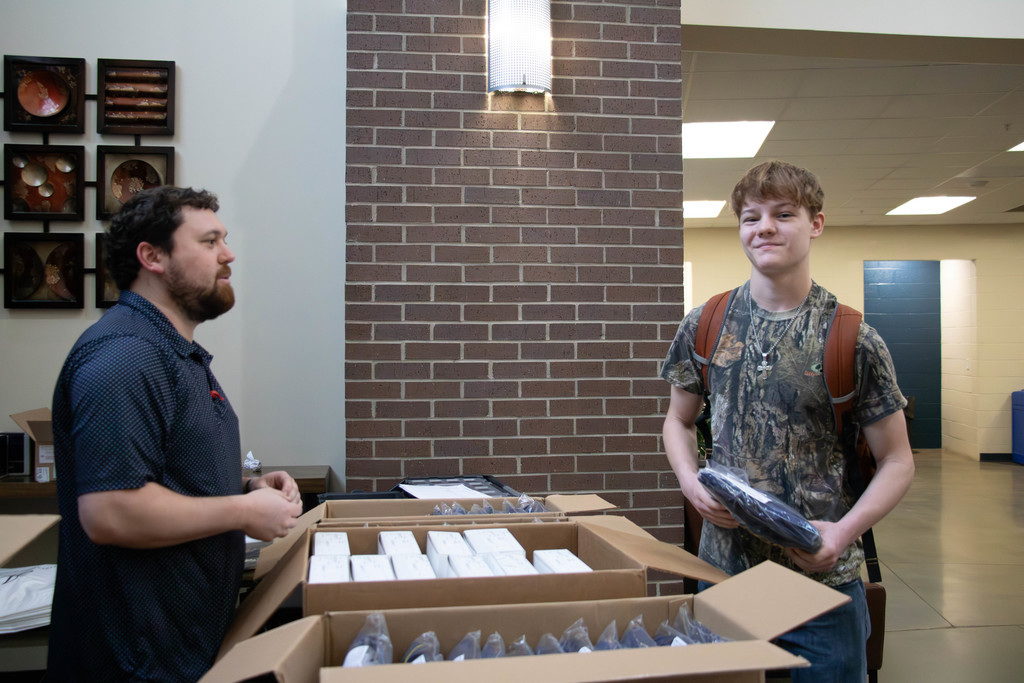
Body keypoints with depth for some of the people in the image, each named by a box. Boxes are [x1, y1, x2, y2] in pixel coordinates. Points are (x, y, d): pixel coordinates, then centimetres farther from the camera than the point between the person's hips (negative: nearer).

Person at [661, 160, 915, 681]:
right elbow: (679, 421, 12)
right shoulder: (705, 326, 1)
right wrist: (691, 483, -7)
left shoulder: (853, 339, -7)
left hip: (824, 578, -2)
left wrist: (845, 530, -17)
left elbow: (897, 462, -2)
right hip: (724, 565, 2)